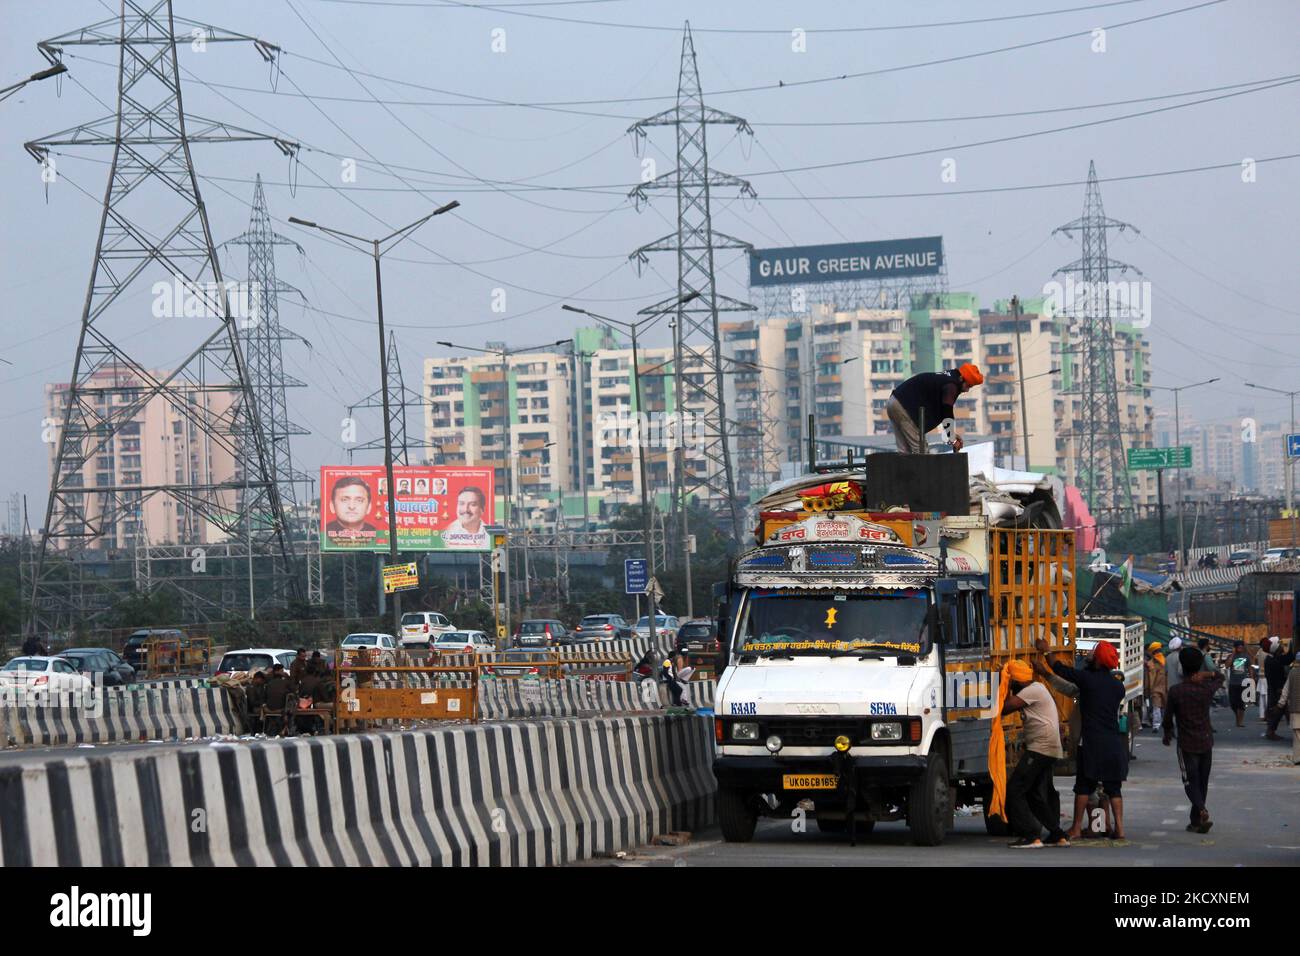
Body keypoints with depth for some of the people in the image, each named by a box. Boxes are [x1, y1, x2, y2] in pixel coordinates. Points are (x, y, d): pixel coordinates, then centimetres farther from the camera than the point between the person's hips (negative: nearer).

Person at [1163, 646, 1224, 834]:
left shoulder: (1175, 692, -12)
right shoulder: (1207, 688, -2)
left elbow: (1168, 717, -1)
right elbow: (1220, 677, 21)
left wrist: (1167, 734, 17)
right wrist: (1207, 674, 4)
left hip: (1187, 744, -4)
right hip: (1206, 742, 4)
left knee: (1191, 782, 0)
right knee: (1202, 782, 13)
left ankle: (1202, 811, -26)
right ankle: (1196, 822, 16)